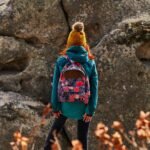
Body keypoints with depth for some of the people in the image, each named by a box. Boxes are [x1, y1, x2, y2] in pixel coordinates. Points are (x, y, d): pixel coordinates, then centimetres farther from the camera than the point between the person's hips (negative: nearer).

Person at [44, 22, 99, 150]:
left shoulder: (61, 60, -8)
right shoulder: (90, 62, -7)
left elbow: (56, 85, -7)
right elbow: (94, 87, -8)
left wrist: (55, 107, 1)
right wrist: (91, 110, -4)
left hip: (65, 104, 0)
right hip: (83, 106, 0)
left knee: (55, 129, 25)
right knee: (82, 138, 11)